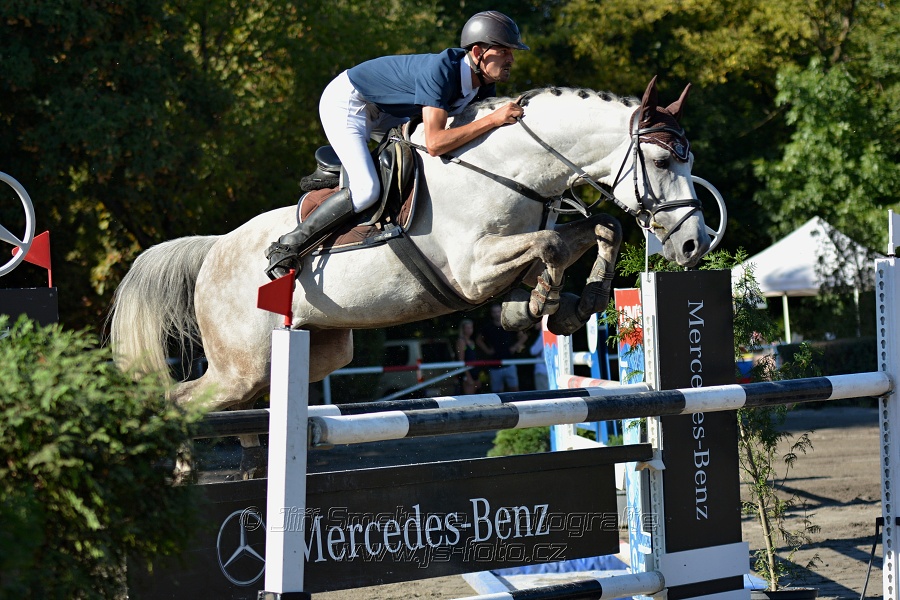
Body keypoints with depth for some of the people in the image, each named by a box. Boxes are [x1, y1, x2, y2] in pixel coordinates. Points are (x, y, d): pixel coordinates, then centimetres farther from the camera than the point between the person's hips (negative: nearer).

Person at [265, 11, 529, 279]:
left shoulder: (485, 86, -9)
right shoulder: (440, 70, -35)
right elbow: (435, 143, -42)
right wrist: (493, 119, -41)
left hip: (380, 112, 10)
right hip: (345, 103, -10)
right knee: (366, 190, -24)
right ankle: (286, 247, -13)